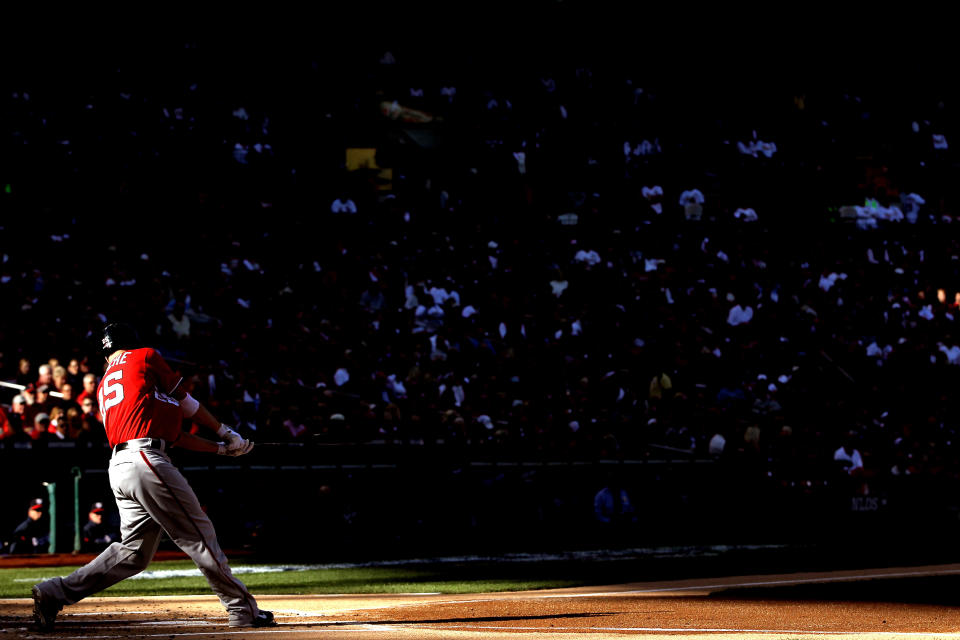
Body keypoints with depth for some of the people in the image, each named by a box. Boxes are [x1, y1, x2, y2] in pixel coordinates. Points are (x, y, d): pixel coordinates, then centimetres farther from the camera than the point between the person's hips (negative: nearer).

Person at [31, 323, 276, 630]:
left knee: (133, 551, 11)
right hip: (145, 461, -8)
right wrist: (226, 432, 27)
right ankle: (243, 610, -3)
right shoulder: (146, 357, 9)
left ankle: (55, 593, 8)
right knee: (199, 535, -4)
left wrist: (221, 448, 26)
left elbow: (173, 434, 26)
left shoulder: (104, 386, 27)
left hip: (119, 466, 8)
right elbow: (185, 403, 14)